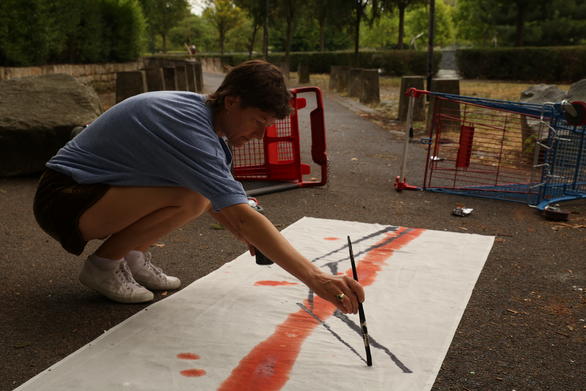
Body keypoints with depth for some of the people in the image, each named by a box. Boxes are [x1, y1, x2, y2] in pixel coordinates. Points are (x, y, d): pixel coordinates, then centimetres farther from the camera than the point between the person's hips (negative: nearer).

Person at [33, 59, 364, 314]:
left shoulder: (199, 110, 0)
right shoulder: (189, 128, -29)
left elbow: (219, 200, 13)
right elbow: (243, 217, -37)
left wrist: (249, 236, -3)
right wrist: (315, 278, -39)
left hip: (100, 188, 9)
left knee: (202, 192, 4)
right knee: (189, 199, -29)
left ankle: (133, 256, 10)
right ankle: (105, 264, -8)